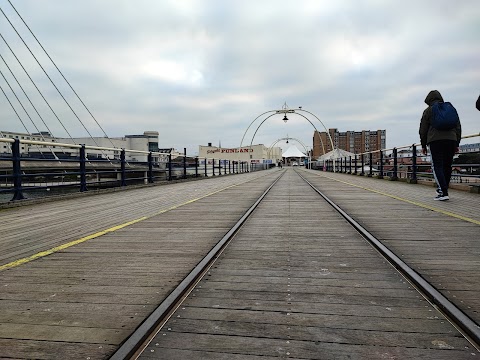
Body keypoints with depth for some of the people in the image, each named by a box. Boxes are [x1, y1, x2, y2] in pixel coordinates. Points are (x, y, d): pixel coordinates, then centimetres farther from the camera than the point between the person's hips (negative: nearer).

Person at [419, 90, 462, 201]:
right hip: (451, 140, 4)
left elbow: (423, 130, 7)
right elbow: (458, 127, 18)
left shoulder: (428, 111, 9)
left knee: (437, 167, -6)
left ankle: (443, 192, -17)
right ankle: (443, 189, 21)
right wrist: (457, 144, 19)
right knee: (447, 166, 12)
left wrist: (423, 145, 13)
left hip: (435, 141, -4)